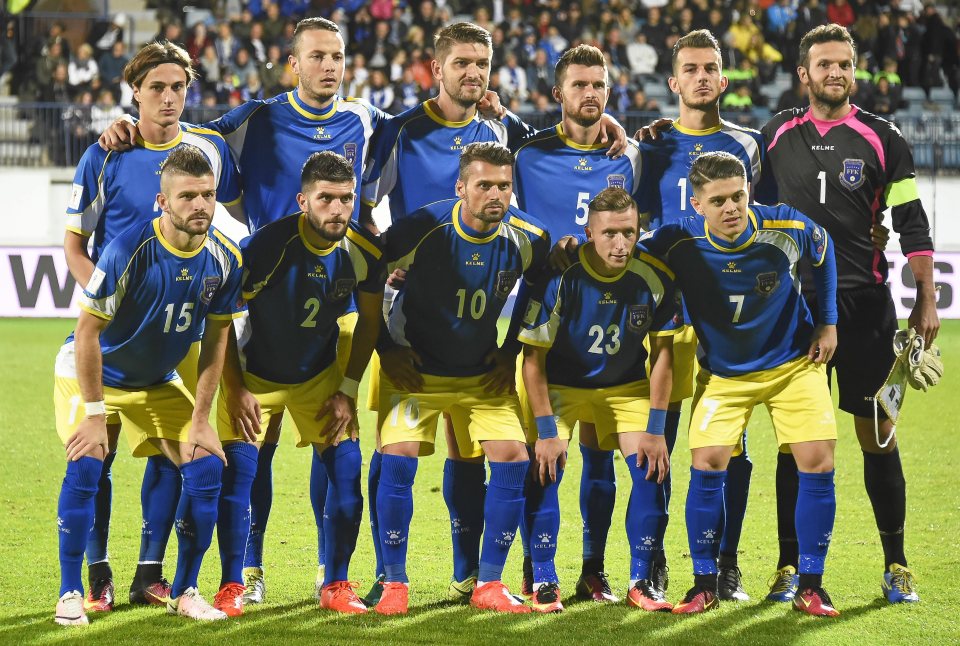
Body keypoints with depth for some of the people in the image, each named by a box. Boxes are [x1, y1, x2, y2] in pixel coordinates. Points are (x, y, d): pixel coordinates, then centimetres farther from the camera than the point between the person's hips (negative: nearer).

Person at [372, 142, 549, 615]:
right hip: (414, 367, -3)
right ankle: (394, 584, -4)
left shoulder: (527, 238, -12)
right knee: (398, 457, -18)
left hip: (485, 374, 3)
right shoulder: (423, 228, -21)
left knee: (512, 457, -10)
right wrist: (387, 347, -9)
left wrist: (512, 351, 2)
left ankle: (488, 585, 2)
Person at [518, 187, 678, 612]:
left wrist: (655, 430, -10)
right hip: (560, 383, -2)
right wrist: (545, 431, -21)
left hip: (627, 386, 2)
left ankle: (641, 582, 3)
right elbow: (533, 359, -19)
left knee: (651, 470, -10)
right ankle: (544, 583, -4)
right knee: (545, 471, -16)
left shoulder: (654, 279, -20)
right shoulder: (558, 278, -28)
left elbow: (662, 353, -8)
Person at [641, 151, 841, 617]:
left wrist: (828, 323, 3)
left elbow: (823, 251, 1)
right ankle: (704, 584, 4)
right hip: (723, 373, 0)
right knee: (707, 466, -12)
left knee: (817, 464, -9)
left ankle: (810, 586, 3)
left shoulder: (788, 228, -22)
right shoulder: (679, 243, -24)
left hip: (794, 364, 0)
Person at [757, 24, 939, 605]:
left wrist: (927, 300, -4)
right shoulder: (778, 134, 8)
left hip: (864, 307, -2)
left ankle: (896, 566, 7)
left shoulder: (882, 138, 1)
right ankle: (790, 567, 8)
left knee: (878, 436, -1)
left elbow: (912, 224, 1)